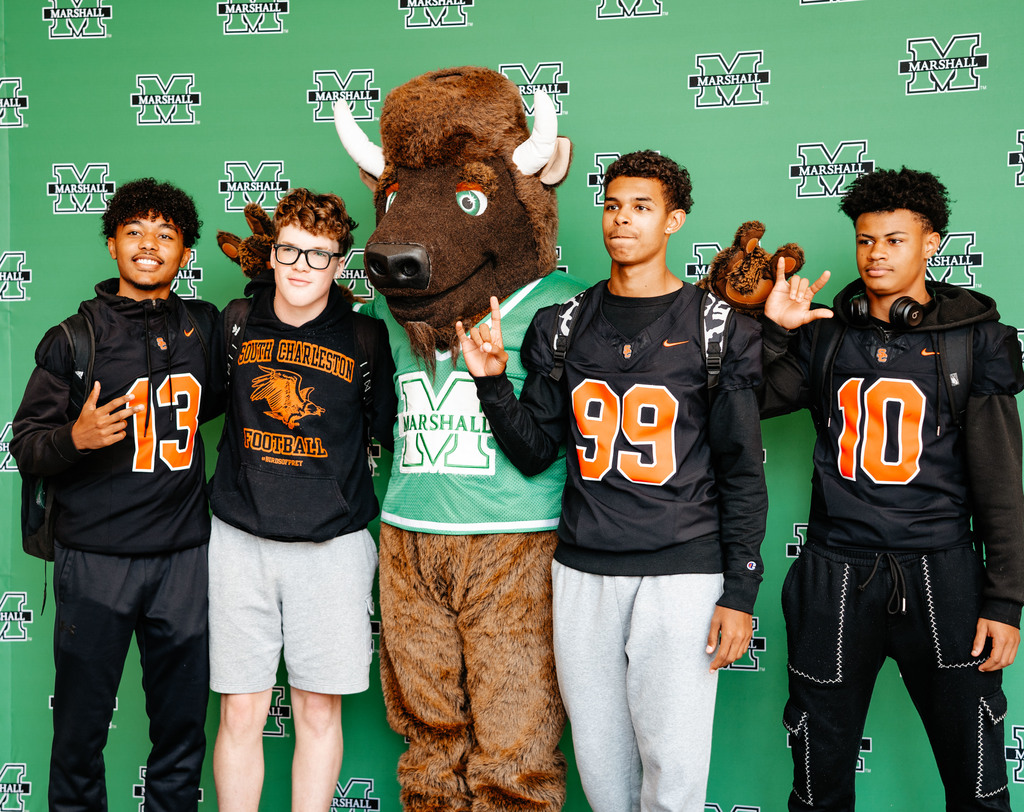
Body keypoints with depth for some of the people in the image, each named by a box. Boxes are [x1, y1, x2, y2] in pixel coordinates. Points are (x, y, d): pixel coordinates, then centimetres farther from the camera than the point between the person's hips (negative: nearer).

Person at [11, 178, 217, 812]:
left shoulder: (207, 328, 6)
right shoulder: (74, 337, -1)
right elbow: (25, 444, -1)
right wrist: (76, 437, -21)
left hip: (184, 555, 2)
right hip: (95, 559, -2)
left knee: (183, 726, 11)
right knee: (81, 725, 8)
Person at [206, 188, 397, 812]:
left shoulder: (366, 338, -1)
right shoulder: (236, 323, 4)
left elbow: (391, 428, 8)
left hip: (333, 543, -1)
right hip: (241, 539, 1)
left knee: (320, 712, 7)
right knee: (241, 712, 6)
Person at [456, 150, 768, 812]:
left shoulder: (718, 330, -1)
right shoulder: (563, 327, 8)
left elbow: (743, 473, -1)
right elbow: (533, 453, 8)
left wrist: (741, 591, -5)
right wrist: (493, 383, -8)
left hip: (682, 572, -3)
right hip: (583, 571, 3)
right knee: (598, 756, 13)